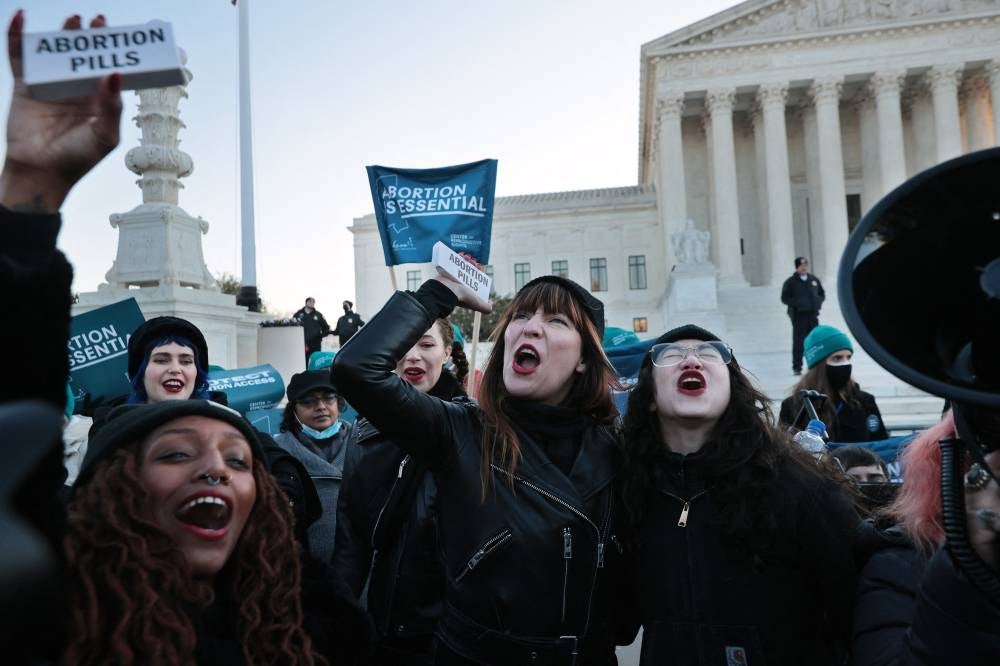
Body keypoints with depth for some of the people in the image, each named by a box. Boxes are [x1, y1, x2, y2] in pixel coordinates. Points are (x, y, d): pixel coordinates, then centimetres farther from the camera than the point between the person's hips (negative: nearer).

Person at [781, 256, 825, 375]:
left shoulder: (814, 280, 12)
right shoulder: (790, 282, 0)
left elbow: (822, 294, 19)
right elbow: (784, 298, -3)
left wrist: (818, 302, -2)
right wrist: (797, 303, -17)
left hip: (813, 314, 4)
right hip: (798, 315, -4)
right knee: (798, 343, -4)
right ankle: (797, 367, 2)